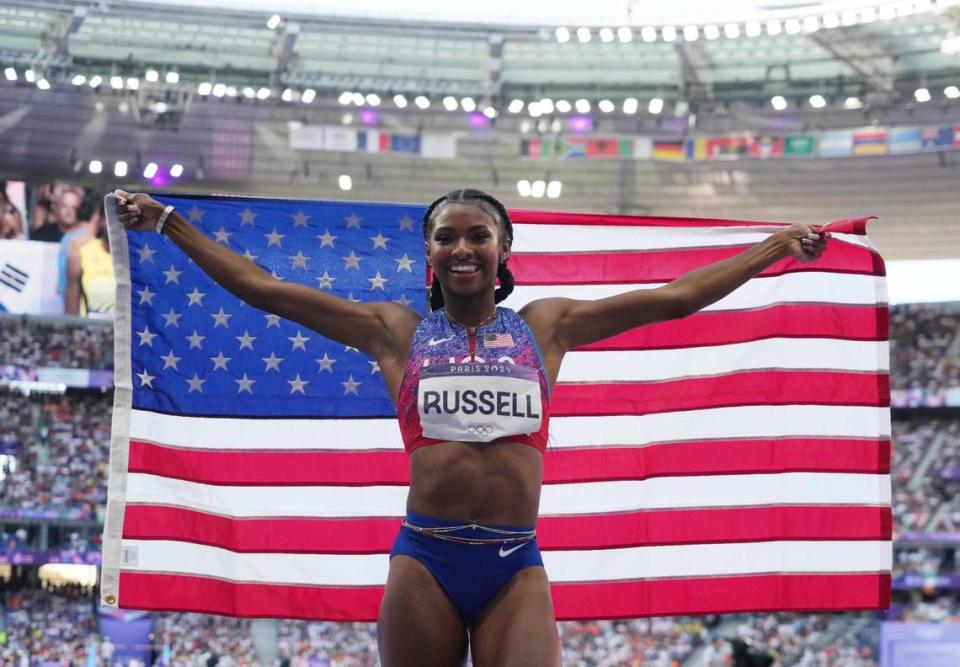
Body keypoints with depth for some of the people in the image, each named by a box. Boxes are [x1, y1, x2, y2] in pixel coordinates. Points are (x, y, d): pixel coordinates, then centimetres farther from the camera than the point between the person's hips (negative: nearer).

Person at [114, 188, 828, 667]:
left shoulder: (545, 325, 12)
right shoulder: (397, 331, 10)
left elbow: (676, 296, 13)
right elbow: (261, 287, 9)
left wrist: (783, 243, 13)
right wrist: (167, 222, 8)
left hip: (517, 565, 0)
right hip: (425, 559, 0)